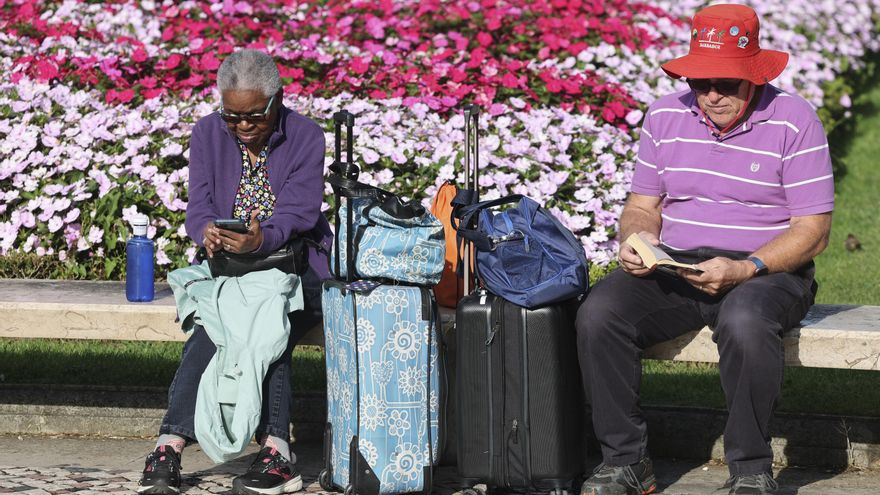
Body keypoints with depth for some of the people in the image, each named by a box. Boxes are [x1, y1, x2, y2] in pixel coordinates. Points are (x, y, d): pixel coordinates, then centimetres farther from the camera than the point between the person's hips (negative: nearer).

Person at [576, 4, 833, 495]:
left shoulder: (794, 121, -7)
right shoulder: (666, 115, 7)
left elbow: (813, 231, -9)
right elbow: (643, 205, 14)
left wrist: (745, 270, -23)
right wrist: (636, 242, -11)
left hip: (769, 271, -4)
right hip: (674, 269, 4)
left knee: (744, 321, -39)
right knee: (598, 314, -23)